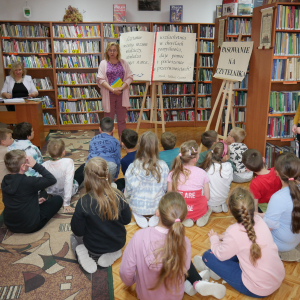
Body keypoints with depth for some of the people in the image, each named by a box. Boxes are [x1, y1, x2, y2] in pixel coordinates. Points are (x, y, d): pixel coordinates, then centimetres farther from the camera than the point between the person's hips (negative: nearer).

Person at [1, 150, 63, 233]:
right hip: (30, 226, -6)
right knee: (58, 199, 6)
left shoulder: (5, 181, -6)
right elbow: (52, 180, -20)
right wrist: (36, 165, -22)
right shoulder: (27, 182, -28)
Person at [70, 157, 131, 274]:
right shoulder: (118, 196, -20)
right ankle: (112, 254, 9)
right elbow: (127, 220, -5)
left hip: (94, 249, -2)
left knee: (74, 237, 29)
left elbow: (78, 231, -16)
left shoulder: (83, 203, -27)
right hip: (118, 244, 3)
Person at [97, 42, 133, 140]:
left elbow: (130, 77, 3)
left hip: (121, 95, 1)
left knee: (122, 119, 7)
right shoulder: (103, 63, 4)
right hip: (108, 95, -1)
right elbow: (100, 79, -5)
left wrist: (121, 88, -13)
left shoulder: (123, 63, 9)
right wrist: (112, 89, -16)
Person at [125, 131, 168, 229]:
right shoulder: (163, 166, -17)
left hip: (137, 207, 0)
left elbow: (128, 192, -7)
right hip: (158, 206, 1)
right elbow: (165, 189, -3)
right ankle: (156, 216, 15)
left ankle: (138, 216, 15)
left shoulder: (132, 167, -19)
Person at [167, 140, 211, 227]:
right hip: (198, 211, 1)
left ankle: (185, 218, 11)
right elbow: (207, 197, -8)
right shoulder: (202, 173, -16)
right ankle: (201, 217, 9)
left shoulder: (173, 173, -13)